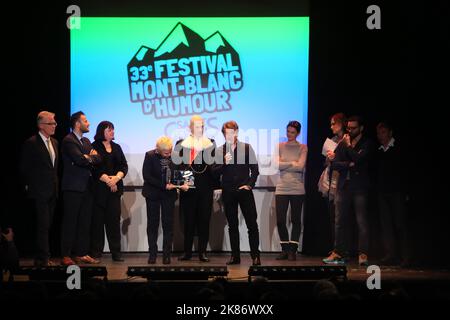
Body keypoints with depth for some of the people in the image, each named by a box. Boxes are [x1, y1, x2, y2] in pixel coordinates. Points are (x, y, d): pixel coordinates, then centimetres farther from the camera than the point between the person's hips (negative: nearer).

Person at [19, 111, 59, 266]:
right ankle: (43, 258, -7)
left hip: (52, 191, 7)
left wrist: (56, 185, 13)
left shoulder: (54, 142, 13)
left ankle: (41, 257, 16)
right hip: (39, 191, -7)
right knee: (43, 225, -10)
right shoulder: (31, 143, -9)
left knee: (47, 225, 10)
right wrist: (29, 185, -4)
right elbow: (24, 168, -6)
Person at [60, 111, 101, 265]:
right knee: (70, 222, -5)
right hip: (73, 187, -8)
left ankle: (82, 254, 13)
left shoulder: (86, 141, 18)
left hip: (86, 187, 8)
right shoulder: (68, 140, -8)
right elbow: (79, 159, -20)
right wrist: (90, 158, -1)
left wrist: (88, 158, -10)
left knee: (85, 222, 8)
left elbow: (98, 159, 8)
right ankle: (66, 256, -2)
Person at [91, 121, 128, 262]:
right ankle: (96, 251, 1)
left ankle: (116, 252, 1)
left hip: (115, 188, 4)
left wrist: (117, 178, -8)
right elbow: (94, 168, -9)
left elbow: (124, 166, 9)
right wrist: (107, 180, -13)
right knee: (98, 220, -3)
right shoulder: (94, 147, -1)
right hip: (99, 188, -4)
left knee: (114, 219, 0)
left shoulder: (116, 147, 16)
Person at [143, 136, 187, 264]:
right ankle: (152, 254, 9)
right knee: (152, 224, 4)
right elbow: (147, 176, -13)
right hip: (153, 194, -1)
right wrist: (164, 185, -20)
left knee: (168, 225, 0)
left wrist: (183, 184, -12)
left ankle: (167, 254, 4)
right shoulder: (150, 156, -9)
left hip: (169, 194, 1)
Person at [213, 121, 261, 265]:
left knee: (252, 224, -5)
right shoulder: (219, 151, 5)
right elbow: (215, 172, 1)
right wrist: (224, 163, -15)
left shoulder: (247, 148, 2)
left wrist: (249, 184, -6)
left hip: (244, 190, -2)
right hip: (228, 192, 2)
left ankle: (255, 256, 0)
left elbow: (255, 169, 5)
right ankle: (235, 256, 12)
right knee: (232, 226, 7)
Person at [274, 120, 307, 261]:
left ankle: (292, 250, 9)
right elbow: (277, 165, -4)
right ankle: (285, 249, 14)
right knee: (280, 220, 0)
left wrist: (284, 165, -5)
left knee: (296, 220, 2)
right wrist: (293, 163, -6)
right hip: (282, 188, 2)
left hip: (297, 188, -2)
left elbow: (301, 166, -9)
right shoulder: (280, 146, 9)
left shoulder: (303, 148, 4)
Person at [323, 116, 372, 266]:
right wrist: (349, 165, -9)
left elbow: (359, 159, -16)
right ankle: (339, 253, 10)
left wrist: (348, 146, -5)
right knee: (340, 221, 5)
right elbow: (334, 164, 4)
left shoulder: (366, 144, 2)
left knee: (362, 222, -7)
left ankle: (363, 254, -7)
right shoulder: (342, 144, 14)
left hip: (360, 187, -4)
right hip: (344, 187, 4)